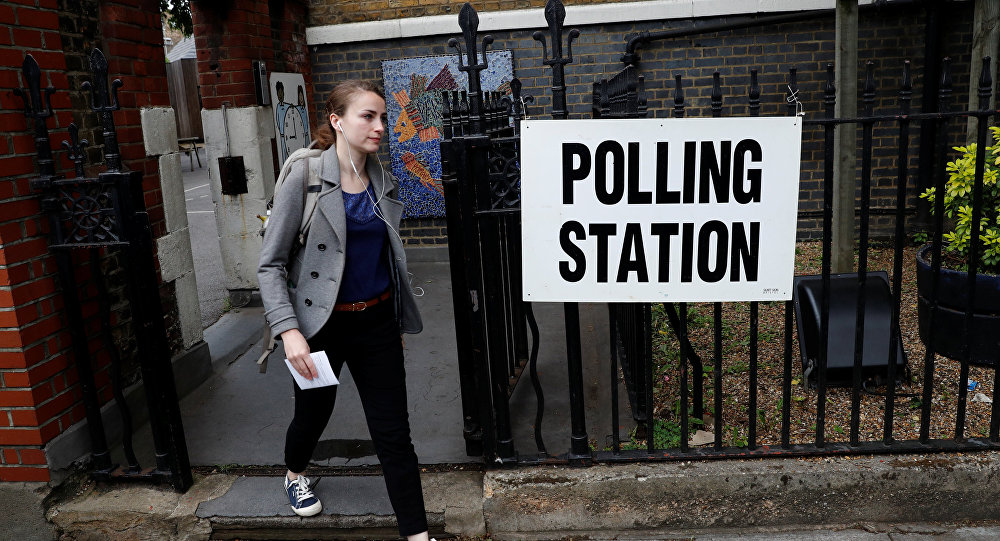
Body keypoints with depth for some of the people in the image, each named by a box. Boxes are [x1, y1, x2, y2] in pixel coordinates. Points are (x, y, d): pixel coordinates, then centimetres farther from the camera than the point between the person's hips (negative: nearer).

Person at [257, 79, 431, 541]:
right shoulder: (305, 177, -12)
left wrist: (401, 321, 18)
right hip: (322, 324, -3)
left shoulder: (382, 181, 3)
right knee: (313, 413, 20)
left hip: (377, 321, 3)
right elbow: (271, 264, -11)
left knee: (394, 432, 3)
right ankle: (295, 475, 54)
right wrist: (288, 329, -22)